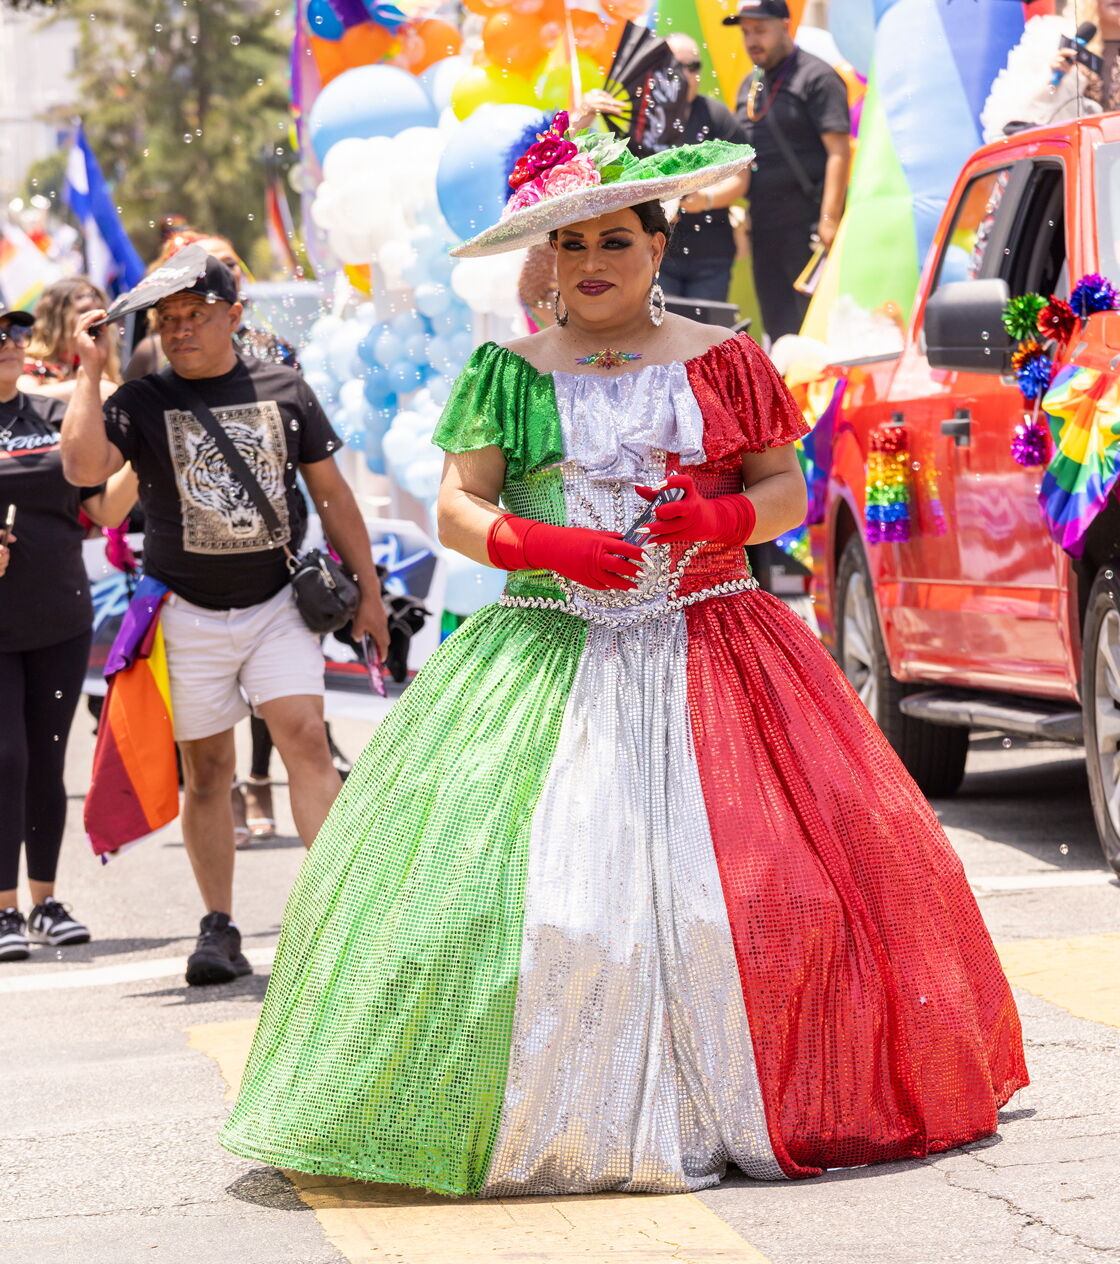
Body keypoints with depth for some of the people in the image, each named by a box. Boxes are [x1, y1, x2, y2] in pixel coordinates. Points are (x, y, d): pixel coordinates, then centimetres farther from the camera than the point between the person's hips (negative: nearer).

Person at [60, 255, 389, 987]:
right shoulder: (143, 402, -1)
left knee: (307, 740, -14)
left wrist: (367, 589, 9)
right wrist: (90, 372, -16)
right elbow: (84, 467, -19)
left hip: (278, 603, 0)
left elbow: (330, 491, 10)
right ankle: (219, 929, 10)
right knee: (207, 769, 4)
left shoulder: (284, 390, 3)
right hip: (190, 615, 0)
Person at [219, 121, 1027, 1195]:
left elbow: (787, 490, 8)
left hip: (710, 653, 0)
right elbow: (456, 509, 3)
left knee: (764, 875, -10)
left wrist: (723, 518, -14)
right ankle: (558, 1115, -5)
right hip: (550, 655, 0)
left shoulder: (721, 361, 9)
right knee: (524, 877, -13)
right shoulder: (508, 373, 8)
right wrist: (545, 545, -16)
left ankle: (748, 1104, 1)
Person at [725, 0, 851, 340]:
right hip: (764, 227, 8)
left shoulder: (816, 77, -6)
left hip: (805, 223, -8)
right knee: (777, 328, 8)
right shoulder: (750, 85, 19)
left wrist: (829, 220, -21)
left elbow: (839, 152, -13)